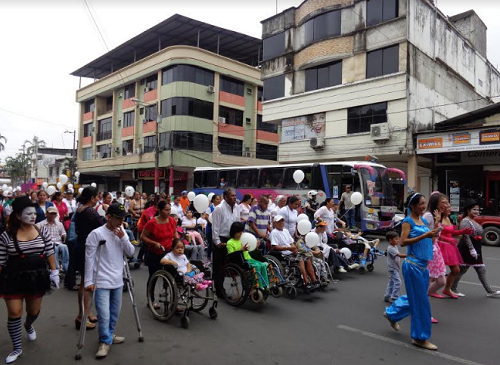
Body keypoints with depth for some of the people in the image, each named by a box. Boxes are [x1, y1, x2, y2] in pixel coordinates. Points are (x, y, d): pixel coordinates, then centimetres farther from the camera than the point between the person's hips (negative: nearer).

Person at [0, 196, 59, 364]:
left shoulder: (42, 231, -2)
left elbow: (50, 253, 3)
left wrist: (54, 272, 0)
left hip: (37, 277, 3)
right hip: (13, 279, -2)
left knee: (34, 311, 16)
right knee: (14, 313, 0)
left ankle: (28, 325, 52)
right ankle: (17, 348, 19)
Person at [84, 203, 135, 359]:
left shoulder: (121, 232, 6)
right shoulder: (96, 234, -12)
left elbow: (130, 253, 3)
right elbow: (89, 258, -10)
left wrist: (123, 238, -12)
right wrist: (89, 281, -10)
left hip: (117, 281, 6)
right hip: (102, 281, -6)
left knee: (115, 312, 15)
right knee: (104, 315, -8)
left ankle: (108, 335, 35)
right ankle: (105, 341, 11)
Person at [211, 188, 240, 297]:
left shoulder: (237, 208, 6)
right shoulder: (219, 209, -14)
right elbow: (215, 227, -13)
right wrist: (217, 242, -14)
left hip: (232, 239, 6)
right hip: (221, 241, -6)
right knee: (218, 266, 4)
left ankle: (220, 287, 29)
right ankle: (219, 290, 14)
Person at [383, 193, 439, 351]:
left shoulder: (424, 221, 12)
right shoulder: (408, 221, -9)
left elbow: (427, 241, 19)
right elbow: (403, 242, -19)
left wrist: (433, 235, 2)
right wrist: (424, 236, -23)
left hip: (423, 265, 8)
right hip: (413, 265, -8)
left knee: (416, 297, 18)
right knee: (420, 301, -1)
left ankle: (392, 313, 38)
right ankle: (420, 337, 13)